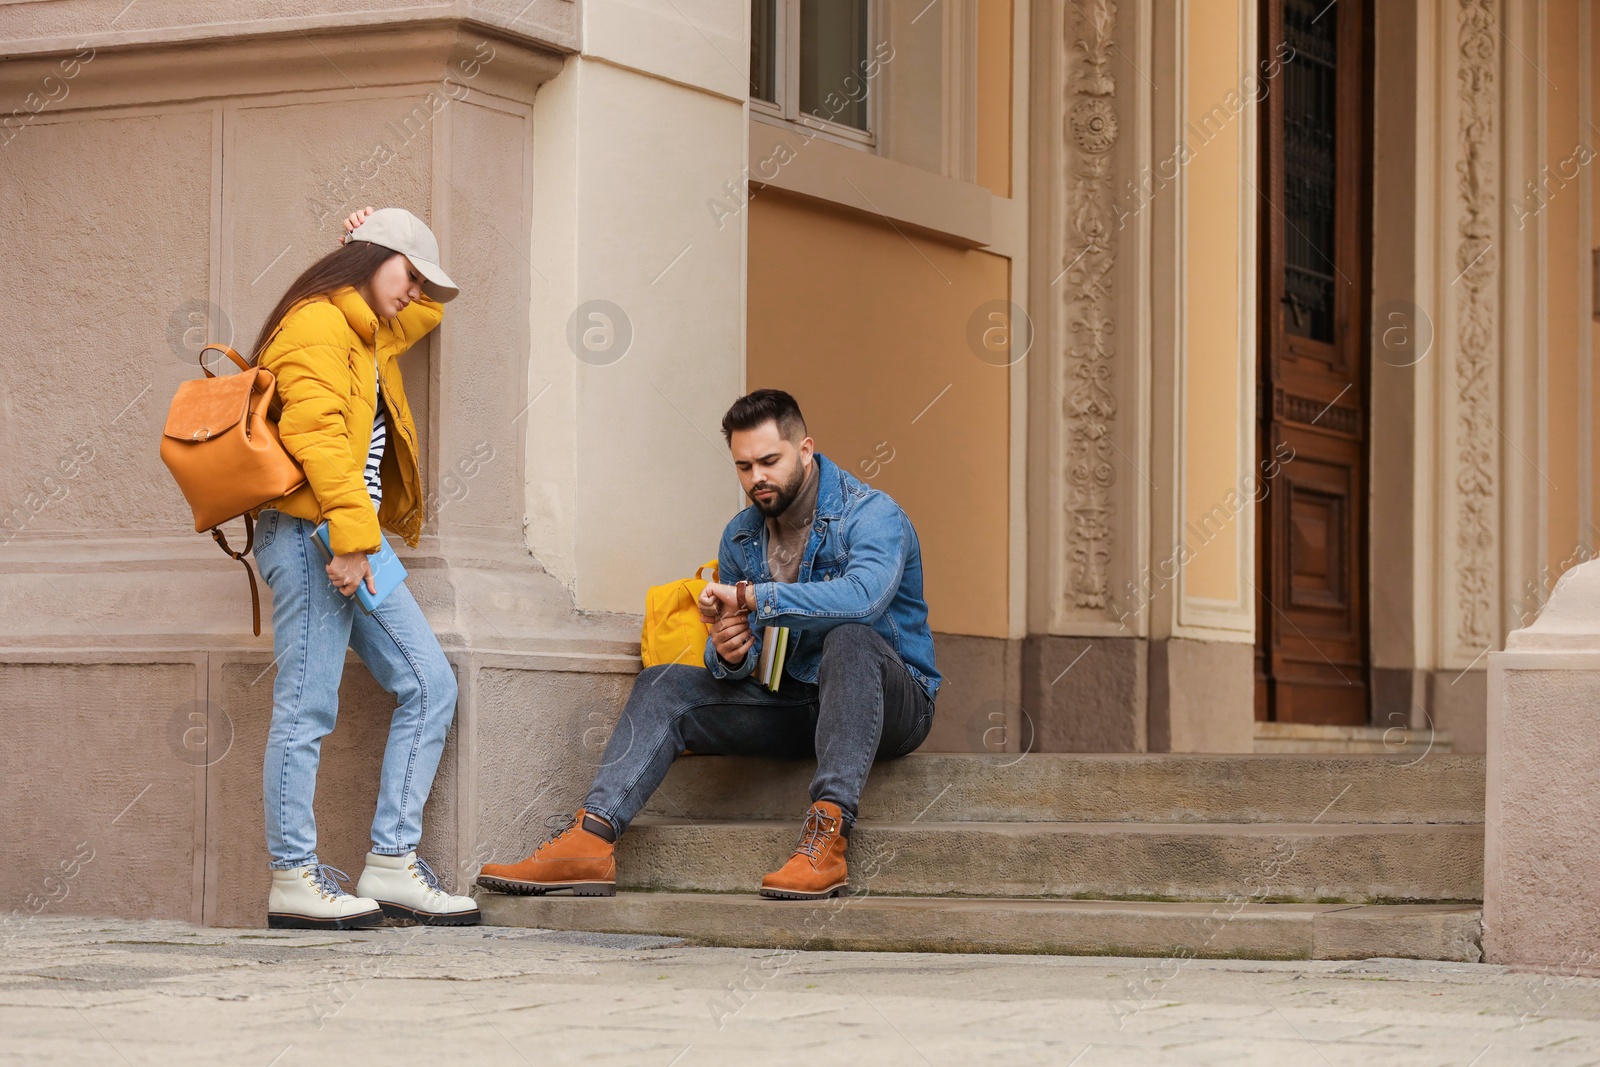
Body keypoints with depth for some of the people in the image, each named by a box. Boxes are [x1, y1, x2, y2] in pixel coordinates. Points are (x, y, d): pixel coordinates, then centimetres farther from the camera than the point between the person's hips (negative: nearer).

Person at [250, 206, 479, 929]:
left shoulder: (368, 335, 24)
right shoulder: (317, 324, -7)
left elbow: (429, 308, 45)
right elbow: (317, 431, -19)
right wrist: (350, 536, -25)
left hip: (355, 543, 10)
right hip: (310, 537, -10)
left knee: (429, 685, 3)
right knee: (307, 707, -8)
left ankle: (391, 863, 3)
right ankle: (293, 876, -3)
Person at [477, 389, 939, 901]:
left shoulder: (871, 513, -13)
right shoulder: (741, 536, 7)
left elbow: (864, 595, -35)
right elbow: (735, 666, 8)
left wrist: (753, 597, -29)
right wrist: (728, 654, -18)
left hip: (890, 704, -6)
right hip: (790, 701, 6)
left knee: (851, 639, -38)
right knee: (664, 685, -8)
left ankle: (828, 833, -45)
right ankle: (590, 841, -26)